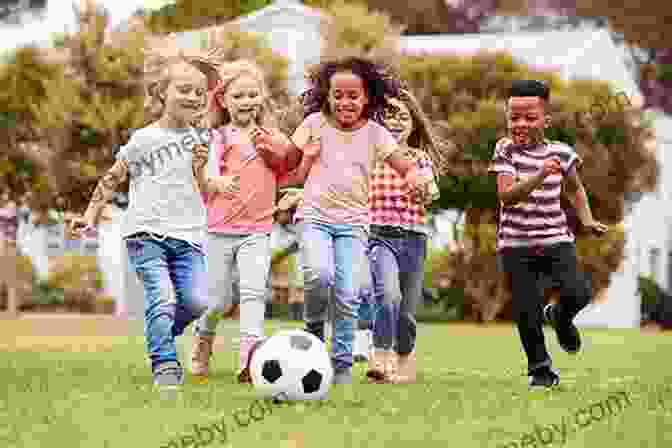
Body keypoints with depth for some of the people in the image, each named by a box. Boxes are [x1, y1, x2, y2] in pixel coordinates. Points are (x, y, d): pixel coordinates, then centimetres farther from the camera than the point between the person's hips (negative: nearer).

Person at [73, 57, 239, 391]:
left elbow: (202, 193, 15)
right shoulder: (144, 139, 1)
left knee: (196, 301, -8)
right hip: (147, 232, -4)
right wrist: (91, 215, 5)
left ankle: (160, 334, 20)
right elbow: (112, 179, 9)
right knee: (163, 297, -18)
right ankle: (165, 365, -12)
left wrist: (201, 170, -5)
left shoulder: (199, 140, 14)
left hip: (188, 237, 4)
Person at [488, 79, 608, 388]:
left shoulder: (561, 153, 1)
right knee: (526, 313, -2)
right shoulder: (505, 150, -7)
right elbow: (506, 196, -22)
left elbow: (574, 188, 22)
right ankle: (540, 368, 20)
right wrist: (540, 175, -33)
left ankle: (559, 317, 17)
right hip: (515, 244, -1)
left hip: (555, 239, 1)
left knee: (578, 293, -18)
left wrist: (587, 219, 10)